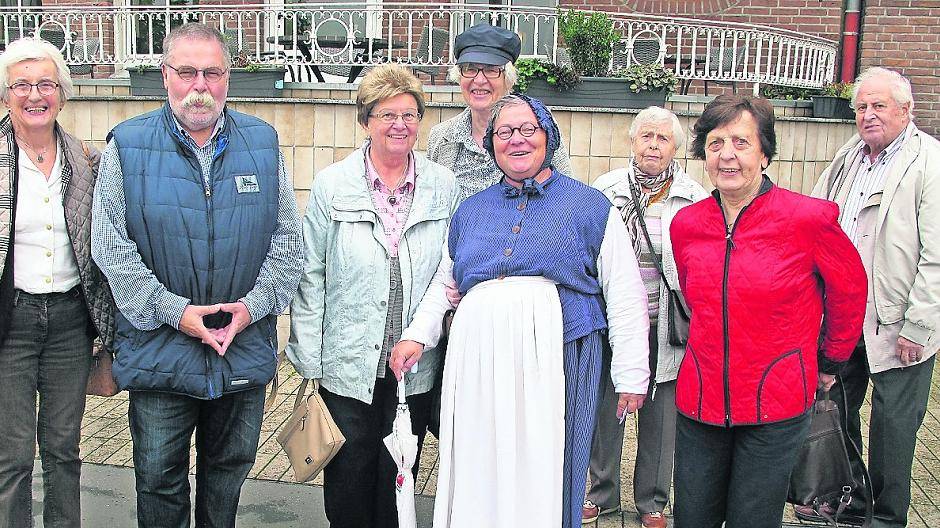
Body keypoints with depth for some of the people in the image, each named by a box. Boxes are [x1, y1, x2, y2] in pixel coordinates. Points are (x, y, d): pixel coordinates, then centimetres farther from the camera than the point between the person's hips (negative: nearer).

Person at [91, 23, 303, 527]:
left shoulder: (263, 141, 2)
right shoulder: (126, 145, -4)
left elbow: (287, 237, 3)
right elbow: (111, 246, -8)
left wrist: (254, 304, -10)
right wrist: (175, 311, -16)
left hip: (246, 346, 2)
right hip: (158, 348, -2)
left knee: (229, 468, 18)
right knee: (159, 478, 10)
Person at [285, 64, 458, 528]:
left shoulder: (443, 186, 1)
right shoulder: (332, 185, -4)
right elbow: (310, 274, -3)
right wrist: (309, 361, -5)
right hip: (347, 366, -1)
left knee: (399, 479, 15)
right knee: (348, 478, 10)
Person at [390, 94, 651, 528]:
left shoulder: (590, 206, 6)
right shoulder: (471, 209, 18)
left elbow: (625, 296, 4)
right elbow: (443, 285, 24)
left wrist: (631, 374, 0)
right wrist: (416, 336, 8)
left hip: (555, 358, -3)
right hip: (478, 359, 3)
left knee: (546, 475, 0)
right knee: (479, 474, 5)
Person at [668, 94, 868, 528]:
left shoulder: (808, 218, -12)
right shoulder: (686, 224, -1)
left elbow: (849, 289, 4)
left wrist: (833, 359, 14)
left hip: (776, 407, -3)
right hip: (700, 399, 4)